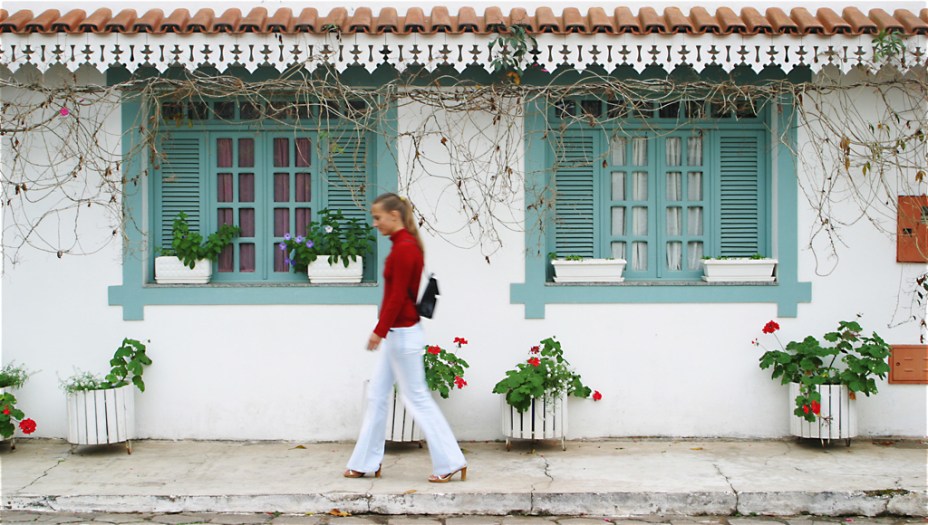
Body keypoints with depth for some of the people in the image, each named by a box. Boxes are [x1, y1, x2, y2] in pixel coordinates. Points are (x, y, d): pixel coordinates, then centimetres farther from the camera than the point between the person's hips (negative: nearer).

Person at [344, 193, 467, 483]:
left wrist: (379, 331, -17)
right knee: (377, 394, 14)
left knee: (417, 397, -2)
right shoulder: (405, 245, 11)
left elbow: (397, 298, -21)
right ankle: (366, 462, 22)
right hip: (397, 334, 10)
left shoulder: (404, 249, -18)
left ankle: (450, 462, 5)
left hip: (402, 334, -10)